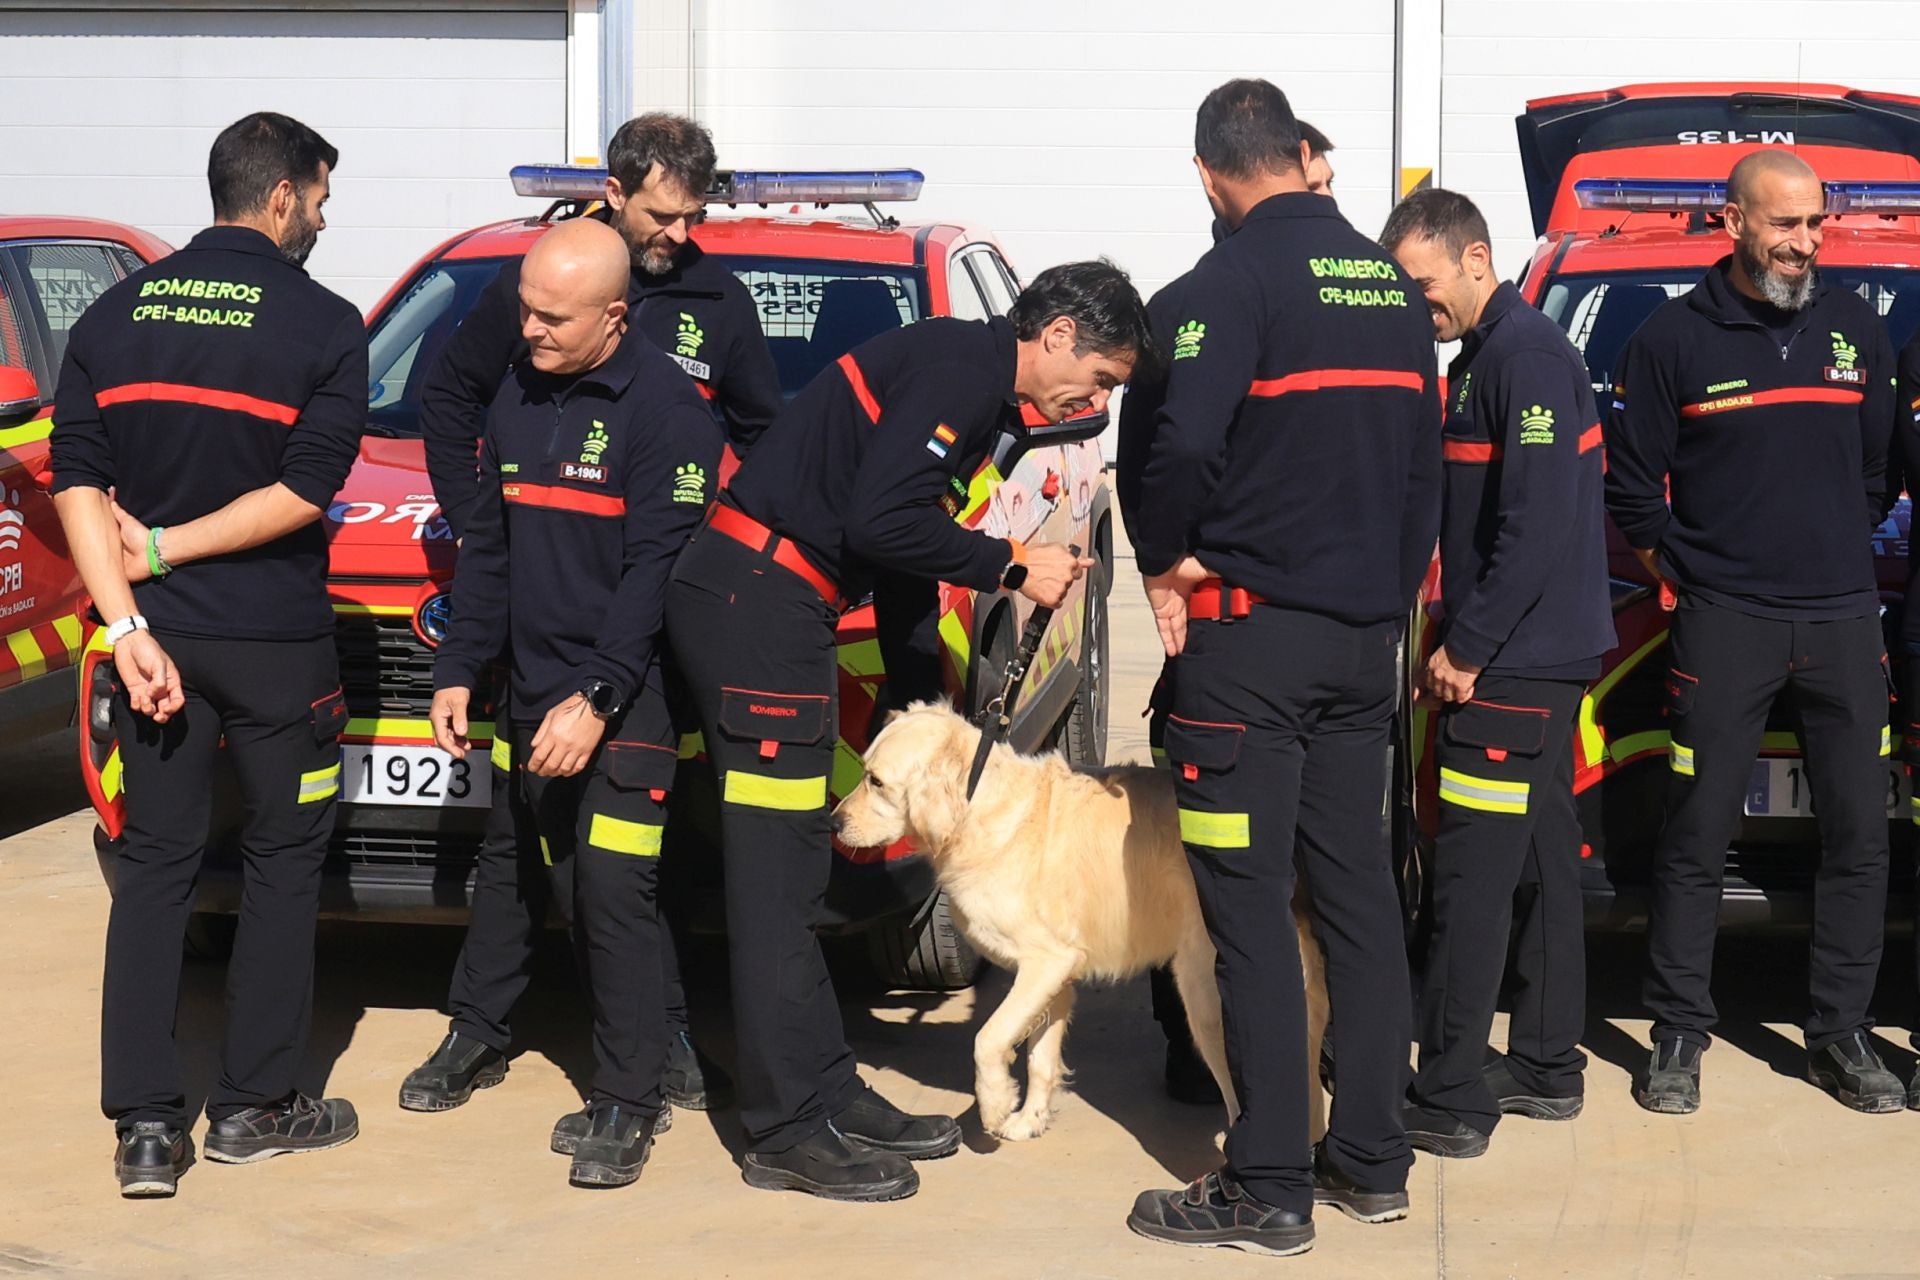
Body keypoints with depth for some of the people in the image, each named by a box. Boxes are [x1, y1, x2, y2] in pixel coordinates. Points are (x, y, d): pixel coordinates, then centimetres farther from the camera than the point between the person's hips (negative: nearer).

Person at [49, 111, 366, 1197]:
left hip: (159, 634, 4)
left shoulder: (115, 315, 5)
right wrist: (165, 547, -7)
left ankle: (146, 1126, 6)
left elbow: (77, 483, -3)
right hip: (276, 642, -4)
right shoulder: (325, 325, -7)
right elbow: (306, 492, -15)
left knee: (154, 864, 10)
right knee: (285, 862, 11)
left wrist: (129, 624, -7)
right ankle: (255, 1107, 16)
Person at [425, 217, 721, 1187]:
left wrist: (597, 697, -22)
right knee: (512, 869, 13)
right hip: (532, 701, 7)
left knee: (612, 892, -8)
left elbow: (657, 570, -16)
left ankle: (626, 1103, 1)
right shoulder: (517, 400, 12)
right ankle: (477, 1036, 27)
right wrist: (459, 670, 13)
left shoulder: (666, 408, -11)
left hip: (629, 704, -7)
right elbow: (488, 548, 19)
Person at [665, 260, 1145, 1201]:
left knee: (794, 867, 13)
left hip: (770, 603, 11)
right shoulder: (961, 369, -12)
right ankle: (790, 1132, -2)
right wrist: (1012, 568, -11)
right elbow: (882, 522, -22)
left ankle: (829, 1096, 21)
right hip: (754, 602, -11)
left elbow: (905, 535, 23)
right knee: (775, 877, -7)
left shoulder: (971, 382, 19)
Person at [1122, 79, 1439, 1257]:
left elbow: (1181, 444, -24)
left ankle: (1269, 1191, 1)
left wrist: (1163, 562, -7)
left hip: (1250, 629, -7)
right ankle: (1374, 1160, 19)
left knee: (1251, 907, -2)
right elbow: (1425, 459, 15)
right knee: (1359, 890, 12)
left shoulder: (1229, 284, -13)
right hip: (1367, 634, 7)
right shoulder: (1394, 286, 10)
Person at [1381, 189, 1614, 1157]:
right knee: (1540, 863, 15)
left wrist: (1467, 649, -17)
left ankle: (1451, 1101, -4)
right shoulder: (1483, 358, 16)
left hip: (1516, 668, -10)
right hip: (1536, 658, 10)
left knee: (1473, 879, -8)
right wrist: (1456, 637, 13)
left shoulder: (1525, 357, -16)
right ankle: (1546, 1068, 24)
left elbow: (1540, 526, -22)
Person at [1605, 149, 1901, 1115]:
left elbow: (1882, 462, 18)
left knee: (1858, 835, 5)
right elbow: (1629, 485, 4)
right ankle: (1678, 1037, 8)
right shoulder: (1675, 337, -1)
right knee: (1696, 841, -2)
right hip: (1724, 626, -3)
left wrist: (1843, 551, 10)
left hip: (1844, 619, 4)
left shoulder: (1855, 329, 9)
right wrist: (1685, 572, 1)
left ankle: (1842, 1034, 16)